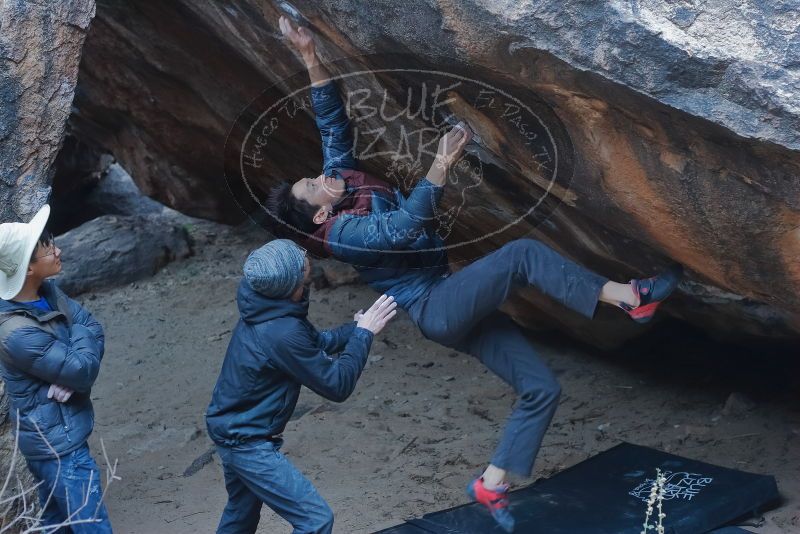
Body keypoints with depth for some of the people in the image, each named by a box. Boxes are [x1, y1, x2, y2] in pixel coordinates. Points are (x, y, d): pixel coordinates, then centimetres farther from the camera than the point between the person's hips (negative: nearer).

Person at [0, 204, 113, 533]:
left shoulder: (48, 292, -3)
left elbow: (93, 328, -1)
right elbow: (85, 370, -25)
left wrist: (72, 375, -18)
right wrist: (79, 332, -6)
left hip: (50, 436, 9)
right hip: (60, 443, -9)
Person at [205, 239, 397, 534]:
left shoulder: (263, 308, -5)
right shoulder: (282, 334, -31)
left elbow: (316, 343, 10)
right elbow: (337, 385, -21)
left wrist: (356, 327, -2)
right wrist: (364, 333, -16)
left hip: (230, 429, 10)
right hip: (248, 443, -10)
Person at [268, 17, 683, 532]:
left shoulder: (342, 176, 11)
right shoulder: (341, 233, -12)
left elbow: (333, 119, 11)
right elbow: (404, 226, -25)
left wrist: (312, 57, -1)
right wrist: (441, 165, -30)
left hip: (456, 308, 9)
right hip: (436, 309, -9)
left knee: (541, 387, 0)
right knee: (523, 253, -27)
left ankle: (493, 484, 5)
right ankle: (631, 296, -26)